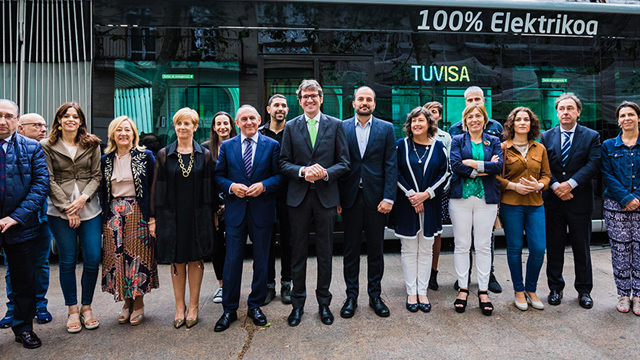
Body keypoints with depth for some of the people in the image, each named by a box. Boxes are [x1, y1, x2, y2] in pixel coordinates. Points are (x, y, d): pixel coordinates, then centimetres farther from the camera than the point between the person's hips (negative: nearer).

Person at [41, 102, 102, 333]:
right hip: (60, 211, -1)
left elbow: (96, 175, 5)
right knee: (67, 262, 5)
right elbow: (49, 180, -1)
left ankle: (86, 307, 18)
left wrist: (84, 197, -11)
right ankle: (72, 310, 19)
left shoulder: (92, 144, 8)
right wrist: (67, 208, -8)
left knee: (93, 260, 0)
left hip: (90, 208, 1)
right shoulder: (47, 146, 4)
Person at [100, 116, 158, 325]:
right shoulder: (106, 160, 9)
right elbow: (103, 191, 13)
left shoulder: (146, 156, -1)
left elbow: (154, 187, -2)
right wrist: (105, 217, 5)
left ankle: (138, 303, 13)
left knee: (138, 256, -1)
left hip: (138, 214, -3)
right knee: (118, 258, 5)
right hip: (113, 216, 3)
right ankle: (127, 302, 19)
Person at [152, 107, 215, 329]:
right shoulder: (164, 155, 4)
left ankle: (193, 307, 20)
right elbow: (156, 187, 4)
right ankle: (179, 307, 22)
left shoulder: (204, 155, 3)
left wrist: (213, 214, 2)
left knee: (195, 260, 7)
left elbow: (211, 186, 5)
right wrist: (153, 218, 0)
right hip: (171, 216, 1)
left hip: (197, 216, 0)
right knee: (176, 261, 8)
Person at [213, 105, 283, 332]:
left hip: (262, 210, 0)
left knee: (261, 260, 9)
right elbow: (219, 175, 8)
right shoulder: (227, 147, 7)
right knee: (232, 261, 3)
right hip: (235, 211, 1)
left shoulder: (272, 145, 3)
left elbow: (279, 175, 0)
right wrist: (231, 186, -11)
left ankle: (255, 306, 26)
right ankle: (229, 309, 17)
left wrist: (264, 185, -17)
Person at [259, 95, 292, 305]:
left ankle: (286, 284, 22)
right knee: (267, 241, 8)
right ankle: (269, 284, 21)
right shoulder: (259, 134, 5)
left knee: (287, 241, 8)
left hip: (288, 195, -1)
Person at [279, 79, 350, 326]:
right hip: (298, 197, 1)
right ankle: (298, 303, 24)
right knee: (298, 252, 9)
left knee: (325, 253, 8)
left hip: (326, 197, 0)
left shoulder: (335, 125, 5)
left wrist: (325, 173, -16)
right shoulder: (291, 127, 7)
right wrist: (302, 171, -15)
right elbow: (284, 163, 4)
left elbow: (344, 163, 1)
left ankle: (324, 303, 25)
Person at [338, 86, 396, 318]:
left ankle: (375, 295, 24)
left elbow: (391, 165, 1)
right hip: (350, 197, 0)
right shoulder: (341, 128, 5)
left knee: (376, 248, 9)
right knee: (351, 249, 8)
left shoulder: (386, 129, 6)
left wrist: (388, 197, -8)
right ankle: (351, 296, 21)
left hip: (376, 197, 0)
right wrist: (335, 198, -4)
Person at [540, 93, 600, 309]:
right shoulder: (546, 137, 7)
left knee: (582, 248, 8)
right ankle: (555, 288, 21)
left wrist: (570, 184, -18)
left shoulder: (591, 136, 4)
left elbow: (593, 164, -8)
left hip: (580, 201, -1)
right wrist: (555, 186, -14)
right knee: (554, 247, 8)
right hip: (553, 201, 1)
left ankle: (584, 290, 23)